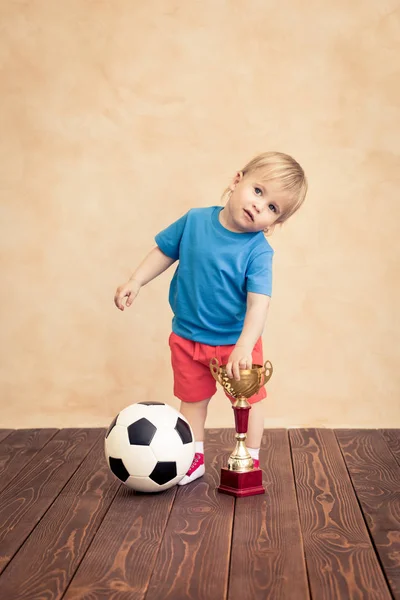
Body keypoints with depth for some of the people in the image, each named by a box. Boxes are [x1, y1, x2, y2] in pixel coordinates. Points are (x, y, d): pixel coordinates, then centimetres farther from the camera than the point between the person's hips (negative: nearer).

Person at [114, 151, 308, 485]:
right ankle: (195, 458, 36)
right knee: (193, 399, 17)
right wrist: (135, 282, 1)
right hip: (187, 338, 3)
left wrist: (244, 346, -42)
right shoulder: (195, 221, -13)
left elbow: (259, 302, -31)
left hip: (235, 341, -3)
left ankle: (250, 460, 33)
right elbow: (165, 251, 4)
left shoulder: (258, 251, -22)